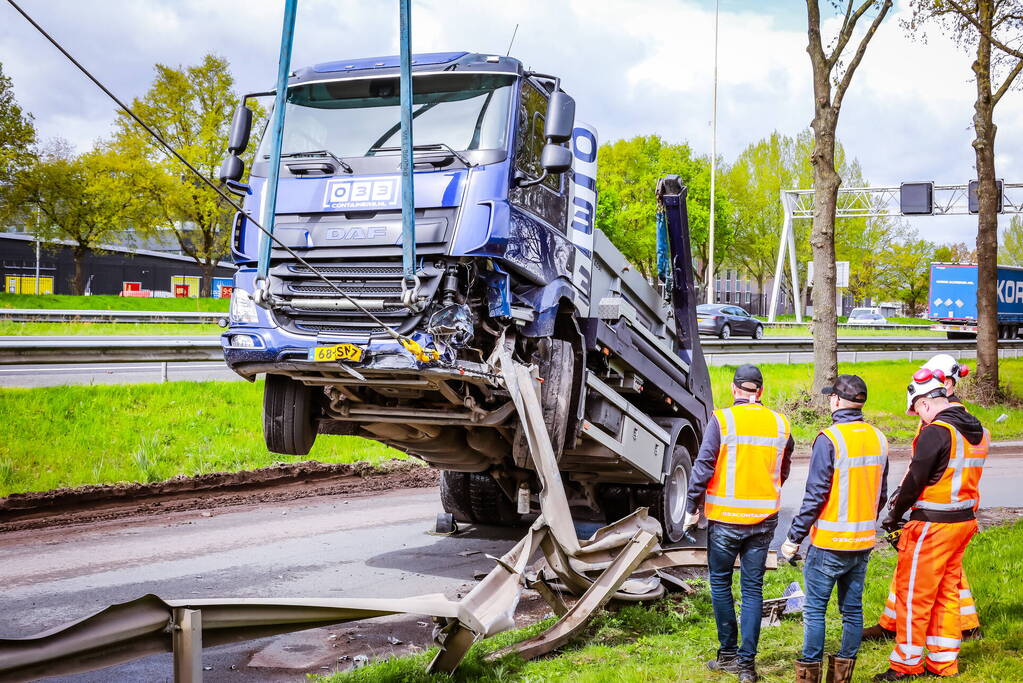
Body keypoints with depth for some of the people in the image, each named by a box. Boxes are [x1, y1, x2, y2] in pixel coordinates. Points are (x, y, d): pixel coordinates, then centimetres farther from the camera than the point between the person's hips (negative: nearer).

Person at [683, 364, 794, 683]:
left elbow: (703, 467, -11)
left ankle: (728, 654, 16)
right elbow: (783, 471, 14)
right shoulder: (779, 423, 2)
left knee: (720, 583, 12)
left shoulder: (722, 420, -10)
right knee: (753, 588, 8)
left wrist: (692, 508, -1)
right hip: (764, 519, 3)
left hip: (725, 519, -3)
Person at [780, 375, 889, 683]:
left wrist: (794, 537, -10)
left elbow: (815, 495, -17)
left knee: (814, 610, 2)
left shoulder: (829, 439, -16)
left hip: (829, 542, -7)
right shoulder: (878, 439, 6)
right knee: (852, 609, 12)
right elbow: (881, 495, 13)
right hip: (864, 542, 7)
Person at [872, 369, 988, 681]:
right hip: (965, 521, 9)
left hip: (932, 526, -9)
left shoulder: (936, 432, -19)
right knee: (947, 593, 17)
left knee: (914, 594, 2)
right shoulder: (977, 431, 8)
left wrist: (895, 515, -3)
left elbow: (916, 479, -17)